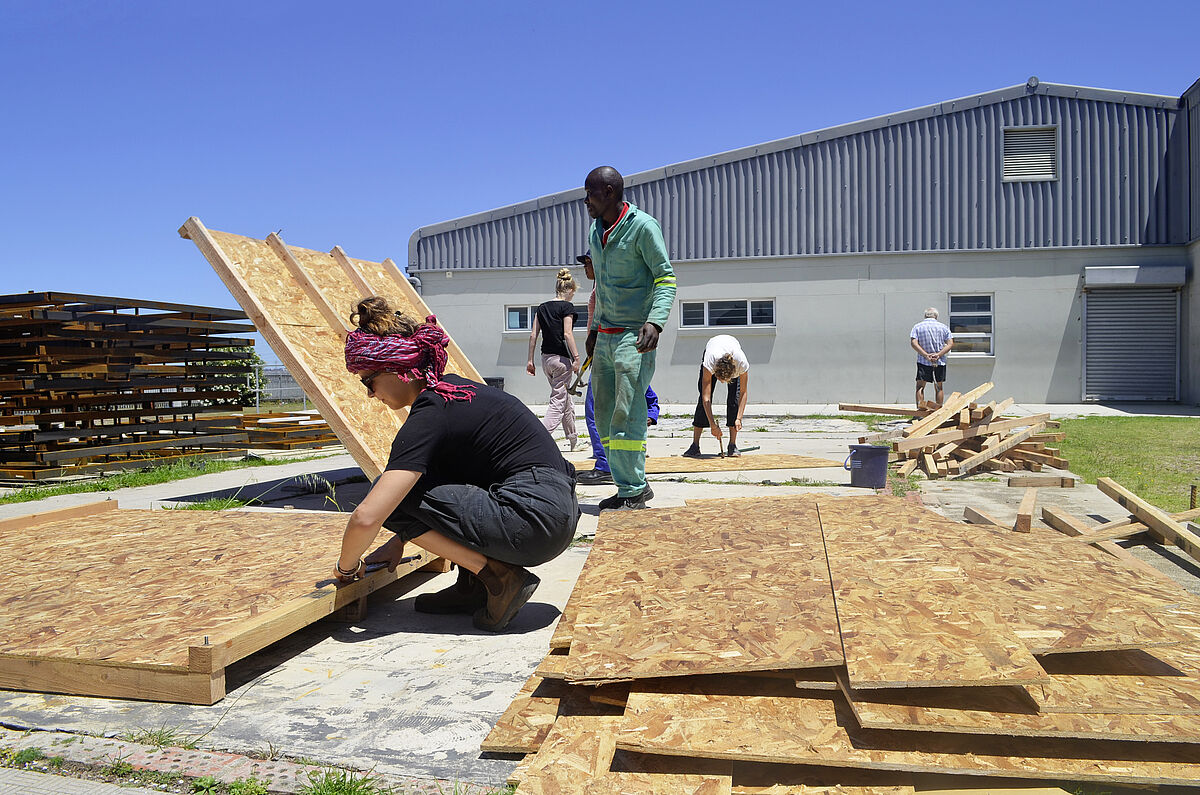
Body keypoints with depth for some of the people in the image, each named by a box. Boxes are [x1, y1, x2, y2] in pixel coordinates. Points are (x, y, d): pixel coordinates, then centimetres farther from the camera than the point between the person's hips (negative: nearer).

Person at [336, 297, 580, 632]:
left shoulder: (428, 416, -14)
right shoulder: (451, 389, 14)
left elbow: (366, 517, -19)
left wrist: (346, 565, 1)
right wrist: (400, 539, 24)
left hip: (535, 521, -10)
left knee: (392, 496, -5)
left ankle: (499, 576, -5)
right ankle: (473, 585, 16)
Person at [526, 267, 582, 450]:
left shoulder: (542, 307, 11)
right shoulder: (567, 307, -7)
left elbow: (533, 335, 9)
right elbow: (567, 334, -16)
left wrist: (530, 360, 11)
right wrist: (576, 357, -14)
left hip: (546, 358, 7)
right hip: (561, 358, -7)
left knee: (566, 400, 19)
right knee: (558, 402, -5)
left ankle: (572, 439, 26)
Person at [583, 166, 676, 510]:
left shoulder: (643, 226, -8)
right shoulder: (595, 231, 15)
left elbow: (666, 278, -10)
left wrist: (655, 320, -23)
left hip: (634, 337, -8)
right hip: (605, 338, 8)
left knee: (626, 415, -11)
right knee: (604, 416, 6)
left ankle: (634, 490, -1)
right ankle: (630, 486, 15)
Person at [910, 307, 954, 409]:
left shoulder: (917, 327, 3)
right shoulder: (944, 327, 6)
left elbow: (913, 343, -11)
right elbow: (950, 343, -2)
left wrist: (926, 355, -15)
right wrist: (938, 354, -11)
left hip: (923, 362, -2)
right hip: (940, 362, 2)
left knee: (920, 386, 1)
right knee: (939, 387, 12)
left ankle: (919, 409, -12)